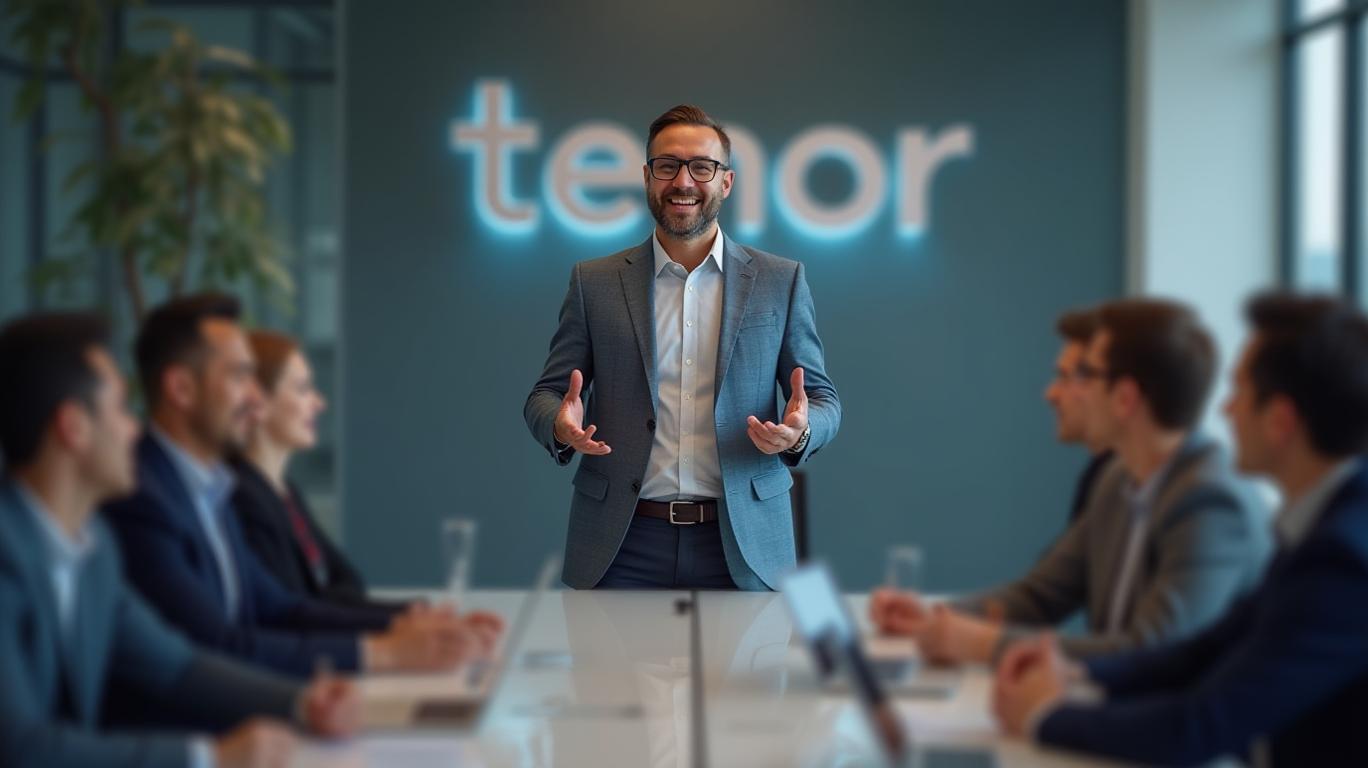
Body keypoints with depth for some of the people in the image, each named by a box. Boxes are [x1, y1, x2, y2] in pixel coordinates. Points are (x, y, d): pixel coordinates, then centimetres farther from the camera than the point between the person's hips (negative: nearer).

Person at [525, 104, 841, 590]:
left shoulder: (780, 281, 6)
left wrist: (800, 431, -16)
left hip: (741, 546, 0)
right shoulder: (594, 282, 7)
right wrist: (562, 424, -15)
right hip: (623, 547, 0)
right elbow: (545, 395, 8)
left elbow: (823, 399, 8)